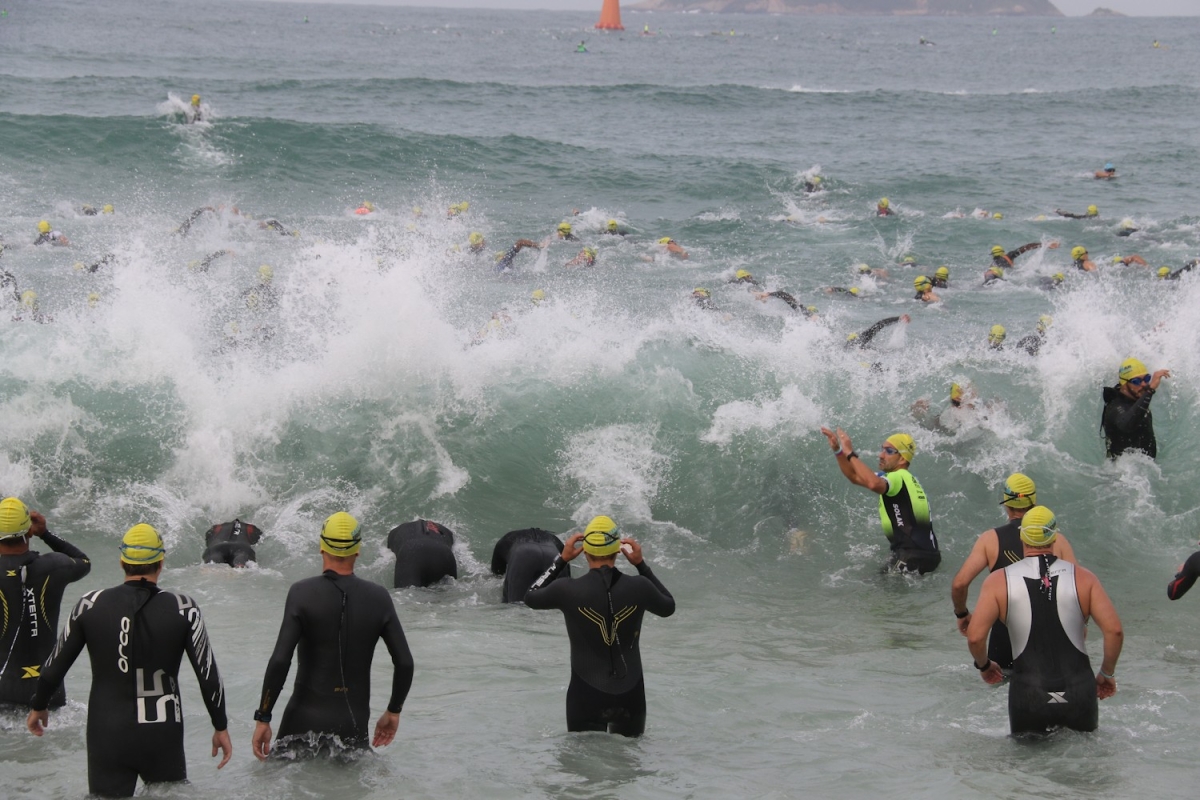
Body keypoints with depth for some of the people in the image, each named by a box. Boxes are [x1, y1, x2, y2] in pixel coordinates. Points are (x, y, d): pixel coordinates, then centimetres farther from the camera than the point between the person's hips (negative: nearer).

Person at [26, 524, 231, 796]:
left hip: (107, 737, 1)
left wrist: (38, 707, 23)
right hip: (162, 740, 0)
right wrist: (221, 727, 10)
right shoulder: (183, 609, -7)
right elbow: (208, 674, -4)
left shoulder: (90, 605, -4)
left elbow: (54, 669, 4)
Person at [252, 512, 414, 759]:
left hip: (304, 721, -2)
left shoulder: (302, 592, -7)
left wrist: (263, 718, -5)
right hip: (354, 727, 2)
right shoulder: (378, 597, 1)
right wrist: (393, 711, 18)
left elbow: (280, 661, -13)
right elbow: (405, 663, 2)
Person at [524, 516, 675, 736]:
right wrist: (641, 564, 15)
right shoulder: (638, 587, -9)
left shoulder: (568, 591, -12)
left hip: (586, 695, -1)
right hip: (630, 697, 1)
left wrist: (562, 559, 12)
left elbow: (531, 598, 10)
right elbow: (668, 607, 15)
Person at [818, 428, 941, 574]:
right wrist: (837, 451, 10)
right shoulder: (905, 478, 18)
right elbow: (855, 477, 21)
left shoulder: (899, 478, -12)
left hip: (913, 556, -10)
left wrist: (850, 454, -27)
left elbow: (874, 484, -36)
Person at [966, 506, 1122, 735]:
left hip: (1028, 697, -1)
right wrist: (1107, 674, 11)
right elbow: (1114, 630, -6)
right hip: (1078, 693, 1)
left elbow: (975, 637, -7)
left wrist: (984, 666, 15)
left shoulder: (999, 581, 0)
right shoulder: (1083, 578, 1)